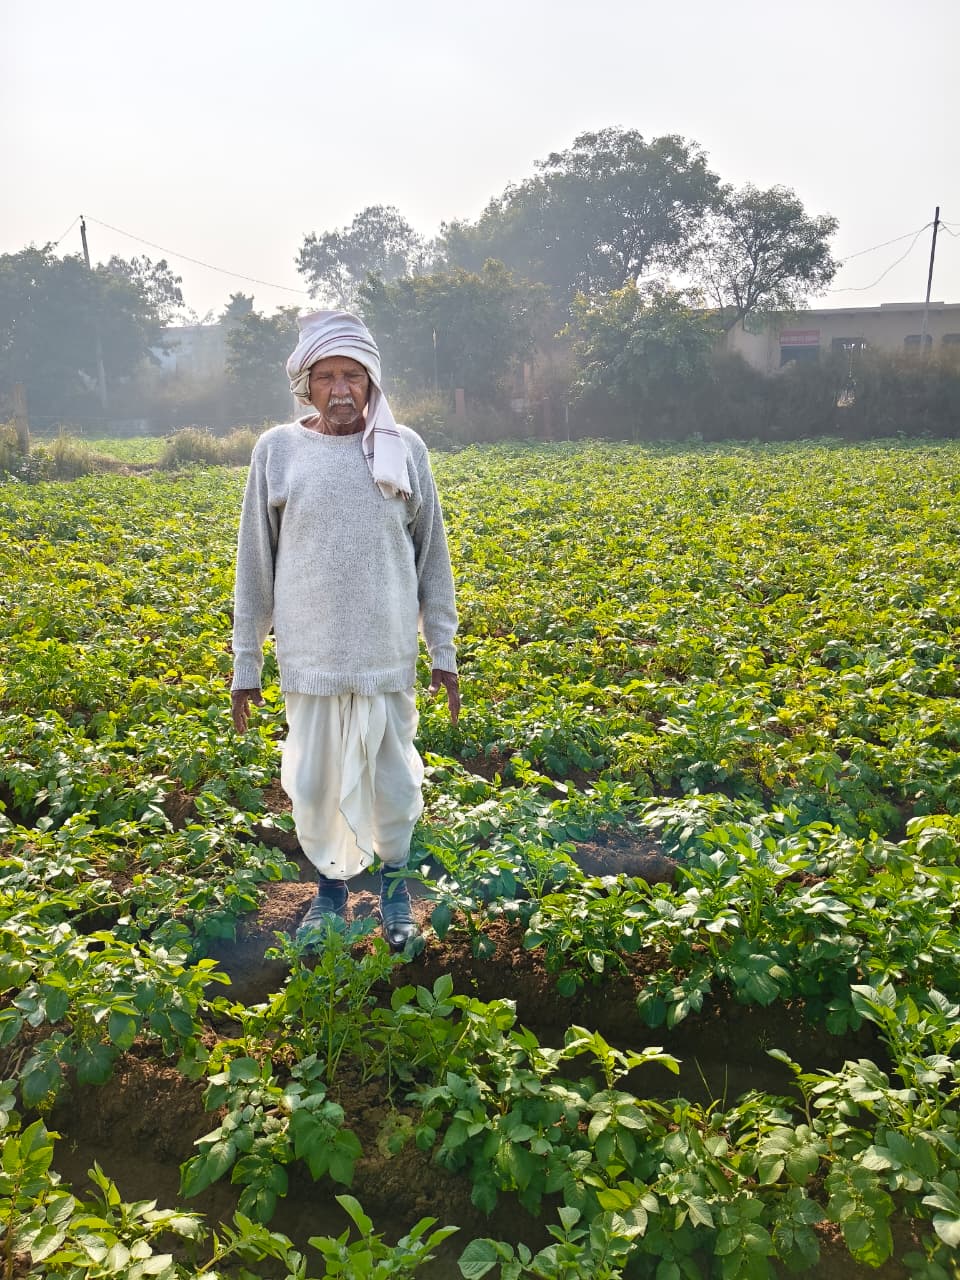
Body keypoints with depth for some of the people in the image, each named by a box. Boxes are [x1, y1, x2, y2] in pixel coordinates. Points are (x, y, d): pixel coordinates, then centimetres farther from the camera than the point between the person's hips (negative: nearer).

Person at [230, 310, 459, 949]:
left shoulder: (403, 449, 0)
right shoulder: (277, 449, -1)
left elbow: (432, 557, 5)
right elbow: (255, 566, 4)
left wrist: (444, 650, 5)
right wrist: (246, 664, 5)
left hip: (387, 651, 0)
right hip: (310, 655, 0)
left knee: (393, 777, 11)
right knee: (314, 781, 11)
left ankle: (394, 880, 36)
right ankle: (331, 884, 36)